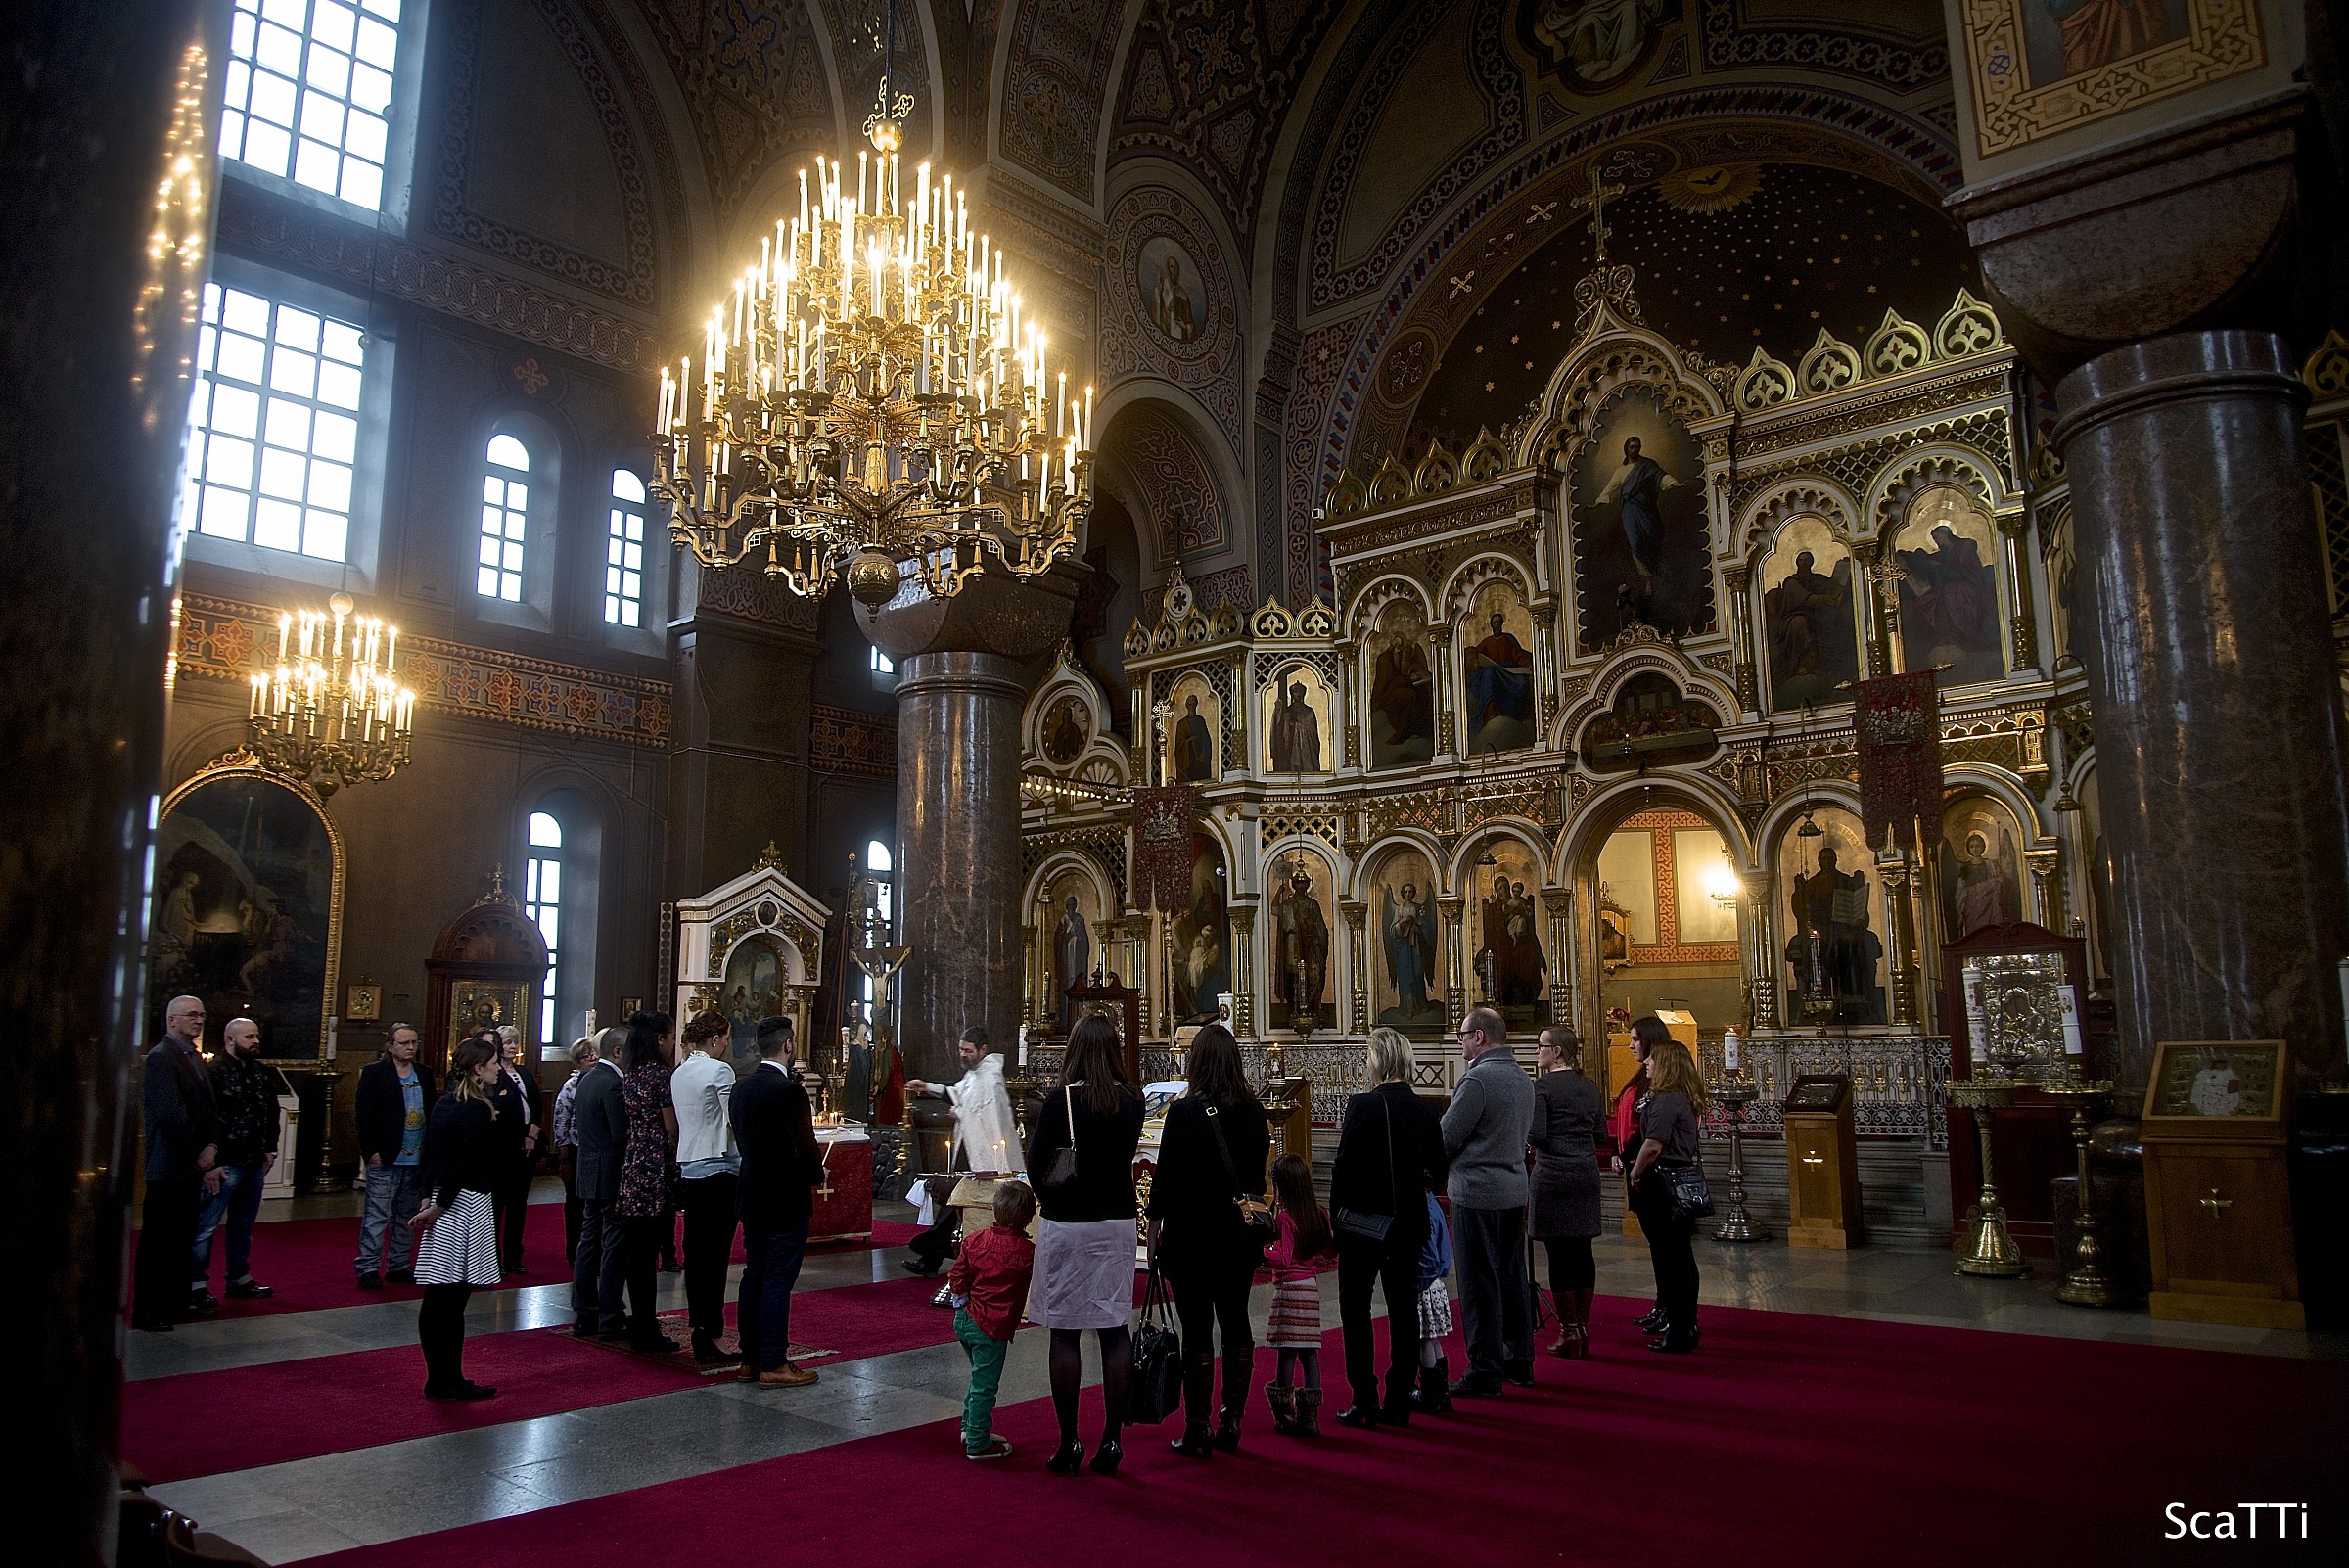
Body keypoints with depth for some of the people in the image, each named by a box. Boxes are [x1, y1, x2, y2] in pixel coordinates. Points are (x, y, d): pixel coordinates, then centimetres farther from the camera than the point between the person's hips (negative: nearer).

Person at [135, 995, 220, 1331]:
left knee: (181, 1237, 15)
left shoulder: (194, 1058, 16)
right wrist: (199, 1158, -17)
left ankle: (176, 1301, 24)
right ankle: (145, 1310, 6)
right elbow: (171, 1113, -20)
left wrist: (211, 1147, -2)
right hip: (168, 1165, -9)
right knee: (157, 1239, -2)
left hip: (192, 1165, 9)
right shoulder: (161, 1057, -13)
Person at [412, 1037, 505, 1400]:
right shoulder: (478, 1112, -15)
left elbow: (431, 1155, 12)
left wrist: (430, 1198, 9)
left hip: (443, 1204, 9)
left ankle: (439, 1380, 19)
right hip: (467, 1206, -9)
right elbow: (465, 1165, -19)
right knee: (453, 1299, -2)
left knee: (437, 1299, 11)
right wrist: (439, 1205, -10)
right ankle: (450, 1382, 5)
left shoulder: (443, 1104, 11)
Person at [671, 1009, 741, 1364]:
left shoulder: (679, 1073, 12)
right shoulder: (719, 1070, -11)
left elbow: (677, 1124, 15)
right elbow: (734, 1121, -14)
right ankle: (709, 1338, -3)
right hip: (719, 1171, -8)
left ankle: (699, 1328, 18)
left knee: (695, 1254, 12)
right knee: (715, 1257, -5)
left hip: (688, 1170, 8)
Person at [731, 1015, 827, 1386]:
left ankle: (750, 1359, 22)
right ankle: (773, 1365, 4)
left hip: (751, 1196, 8)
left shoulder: (740, 1089, 5)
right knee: (778, 1281, -1)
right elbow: (805, 1145, -18)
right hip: (786, 1198, -8)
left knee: (754, 1276, 14)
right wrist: (818, 1174, 0)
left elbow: (742, 1138, 10)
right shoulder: (790, 1090, -19)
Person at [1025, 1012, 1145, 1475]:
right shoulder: (1132, 1102, -1)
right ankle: (1112, 1440, 12)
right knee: (1116, 1330, 8)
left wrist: (1050, 1202, 7)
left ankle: (1069, 1443, 10)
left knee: (1065, 1333, 5)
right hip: (1118, 1223, 4)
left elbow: (1035, 1161, -9)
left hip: (1066, 1225, -4)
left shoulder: (1062, 1100, -13)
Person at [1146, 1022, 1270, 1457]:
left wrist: (1154, 1227, -2)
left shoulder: (1185, 1111, -14)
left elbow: (1165, 1176, -11)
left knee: (1197, 1328, 1)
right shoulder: (1254, 1110, 1)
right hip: (1242, 1233, 5)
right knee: (1236, 1322, 12)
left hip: (1192, 1232, -5)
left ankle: (1197, 1432, 7)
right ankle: (1231, 1424, 19)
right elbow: (1257, 1171, 9)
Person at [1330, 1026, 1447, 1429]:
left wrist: (1335, 1216, -1)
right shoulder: (1425, 1111, 0)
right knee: (1403, 1309, 11)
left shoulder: (1362, 1106, -15)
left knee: (1355, 1309, 6)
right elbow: (1437, 1173, 7)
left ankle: (1365, 1402, 6)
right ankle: (1398, 1403, 16)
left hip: (1363, 1224, -5)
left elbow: (1344, 1168, -14)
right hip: (1409, 1223, 5)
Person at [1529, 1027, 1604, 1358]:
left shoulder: (1542, 1086, -10)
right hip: (1587, 1173, 7)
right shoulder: (1590, 1087, 10)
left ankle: (1570, 1333, 4)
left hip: (1553, 1175, -6)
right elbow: (1600, 1133, 15)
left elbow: (1535, 1135, -16)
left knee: (1558, 1253, 0)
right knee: (1582, 1251, 10)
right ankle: (1583, 1329, 16)